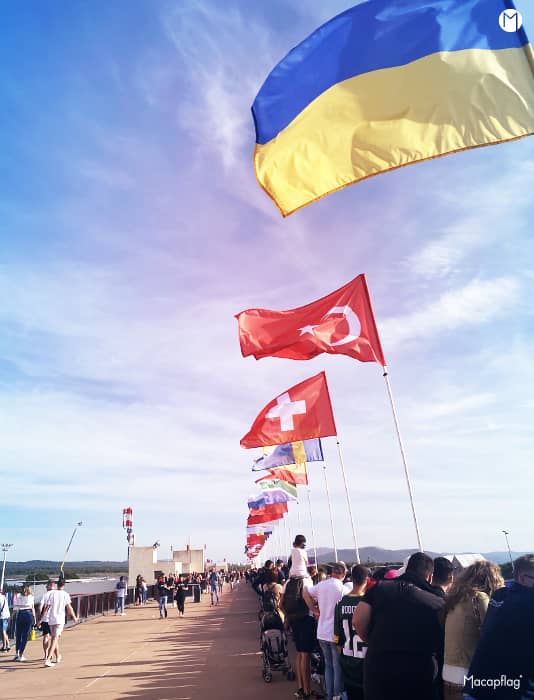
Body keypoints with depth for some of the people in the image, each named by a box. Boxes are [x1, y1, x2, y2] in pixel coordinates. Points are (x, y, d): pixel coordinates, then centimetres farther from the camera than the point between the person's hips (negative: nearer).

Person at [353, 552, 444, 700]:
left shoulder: (379, 588, -2)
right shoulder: (438, 603, -5)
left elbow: (358, 621, -7)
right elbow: (443, 648, 0)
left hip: (377, 668, 1)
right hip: (419, 676, -1)